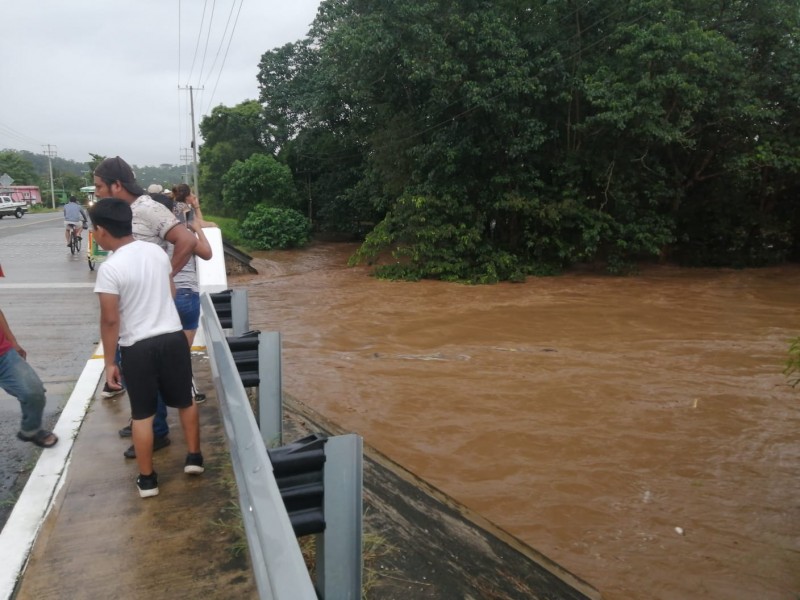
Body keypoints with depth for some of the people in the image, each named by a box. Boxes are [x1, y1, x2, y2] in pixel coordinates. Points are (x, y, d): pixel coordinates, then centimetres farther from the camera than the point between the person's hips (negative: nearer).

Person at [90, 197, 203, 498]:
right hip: (174, 337, 5)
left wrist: (109, 361, -6)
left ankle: (147, 479, 19)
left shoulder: (110, 268, -16)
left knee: (142, 415, 9)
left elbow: (110, 320, -15)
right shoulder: (157, 251, 1)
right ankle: (194, 457, 31)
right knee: (185, 401, 20)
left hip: (138, 347, -4)